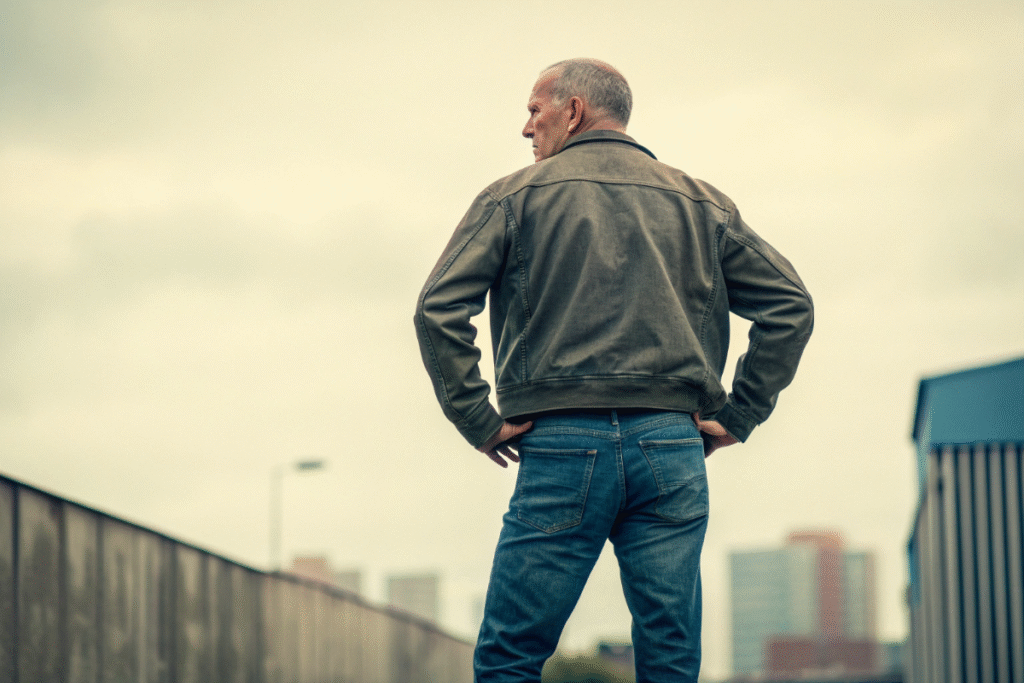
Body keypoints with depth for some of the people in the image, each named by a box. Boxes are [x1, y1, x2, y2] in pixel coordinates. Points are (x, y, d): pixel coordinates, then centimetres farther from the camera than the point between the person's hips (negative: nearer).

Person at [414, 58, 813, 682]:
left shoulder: (515, 197, 7)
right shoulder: (699, 203, 16)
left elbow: (439, 309, -5)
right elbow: (790, 306, 10)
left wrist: (476, 418, -1)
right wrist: (738, 415, 10)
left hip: (562, 444, -3)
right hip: (672, 446, 3)